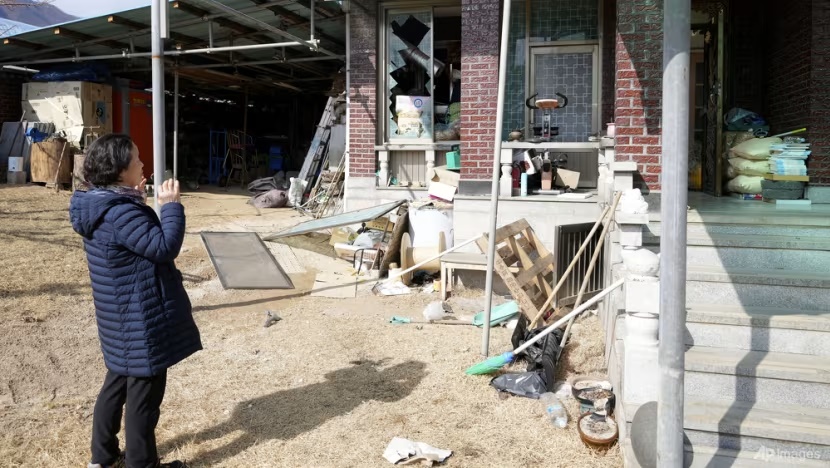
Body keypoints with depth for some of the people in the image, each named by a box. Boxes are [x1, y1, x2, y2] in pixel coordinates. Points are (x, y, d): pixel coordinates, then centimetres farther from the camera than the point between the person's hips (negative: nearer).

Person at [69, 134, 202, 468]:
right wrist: (170, 205, -17)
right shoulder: (121, 213, -26)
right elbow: (165, 246, -26)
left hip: (122, 319, 10)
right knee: (144, 393, 5)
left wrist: (138, 200, 9)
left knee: (119, 383, 22)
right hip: (141, 321, -10)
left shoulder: (102, 205, 7)